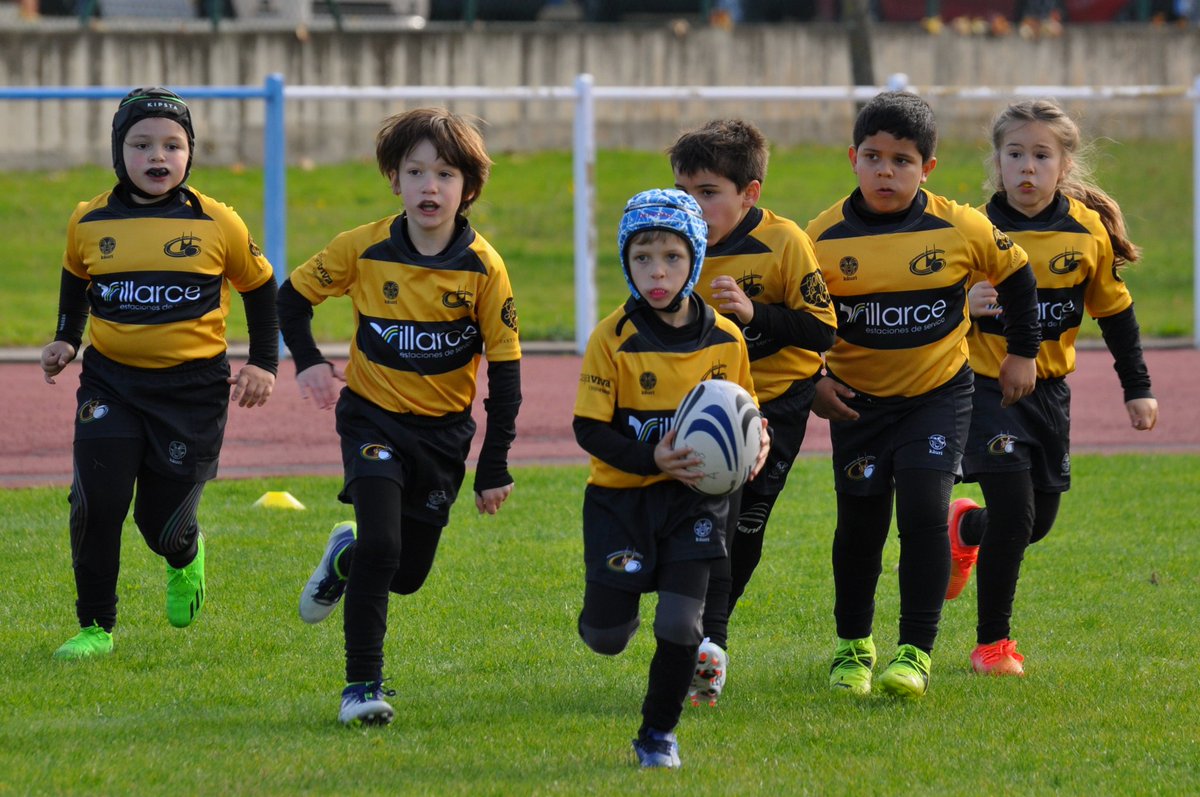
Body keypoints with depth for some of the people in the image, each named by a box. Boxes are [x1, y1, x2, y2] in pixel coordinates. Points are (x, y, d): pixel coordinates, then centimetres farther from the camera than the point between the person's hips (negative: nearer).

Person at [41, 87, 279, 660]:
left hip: (193, 386, -1)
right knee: (96, 503, -14)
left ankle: (185, 557, 40)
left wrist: (264, 364, 3)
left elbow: (260, 288, 9)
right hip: (111, 382, 1)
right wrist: (65, 341, 10)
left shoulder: (217, 225, -5)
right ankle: (95, 627, 3)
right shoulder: (90, 223, 0)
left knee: (163, 522, 1)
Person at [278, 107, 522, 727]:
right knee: (381, 546, -20)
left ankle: (348, 554, 44)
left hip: (444, 429, 2)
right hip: (373, 418, -2)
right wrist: (308, 364, -10)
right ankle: (362, 684, -10)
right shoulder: (363, 249, -11)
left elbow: (504, 369, -5)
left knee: (408, 574, 10)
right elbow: (292, 297, 6)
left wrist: (495, 467, -6)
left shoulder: (483, 267, -11)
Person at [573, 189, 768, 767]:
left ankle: (658, 732, 14)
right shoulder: (613, 338, -12)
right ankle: (617, 603, 40)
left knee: (681, 626, -9)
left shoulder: (725, 339, -2)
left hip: (694, 499, 1)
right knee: (606, 638, 2)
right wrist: (652, 459, -27)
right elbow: (590, 429, -12)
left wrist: (755, 446, -13)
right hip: (621, 497, -1)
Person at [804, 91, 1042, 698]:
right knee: (860, 522, 6)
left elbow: (1016, 276, 7)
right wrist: (810, 381, -5)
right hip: (858, 401, 1)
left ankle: (916, 650, -9)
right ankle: (853, 645, 27)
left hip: (939, 396, -1)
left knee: (923, 510, -15)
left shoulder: (960, 229, -11)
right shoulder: (824, 238, -11)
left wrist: (1022, 353, 11)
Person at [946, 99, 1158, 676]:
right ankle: (991, 644, 0)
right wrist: (965, 307, -29)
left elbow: (1114, 311, 8)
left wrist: (1138, 388, 10)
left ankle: (965, 528, 45)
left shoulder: (1088, 230, -4)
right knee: (1013, 511, -14)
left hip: (1049, 390, 4)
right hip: (986, 386, -4)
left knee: (1038, 521, 10)